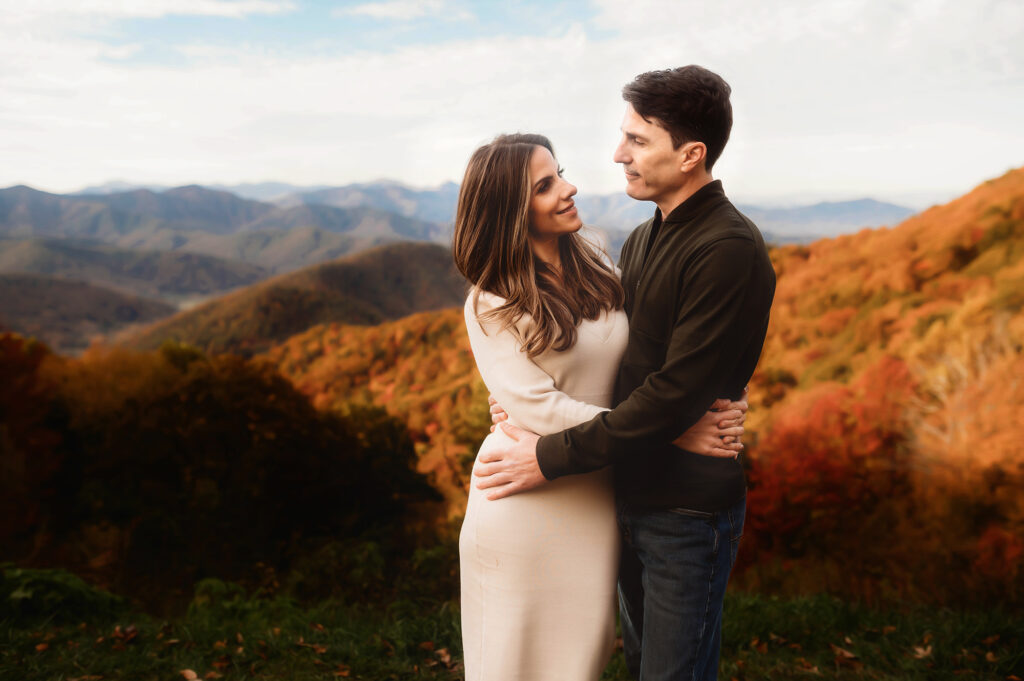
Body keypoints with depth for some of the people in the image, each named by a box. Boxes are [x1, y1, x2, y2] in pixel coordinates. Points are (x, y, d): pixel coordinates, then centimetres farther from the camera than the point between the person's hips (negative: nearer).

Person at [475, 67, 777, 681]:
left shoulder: (729, 250, -19)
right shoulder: (642, 241, 10)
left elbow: (676, 394, -25)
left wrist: (553, 457, -21)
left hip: (688, 513, -8)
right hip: (631, 497, 8)